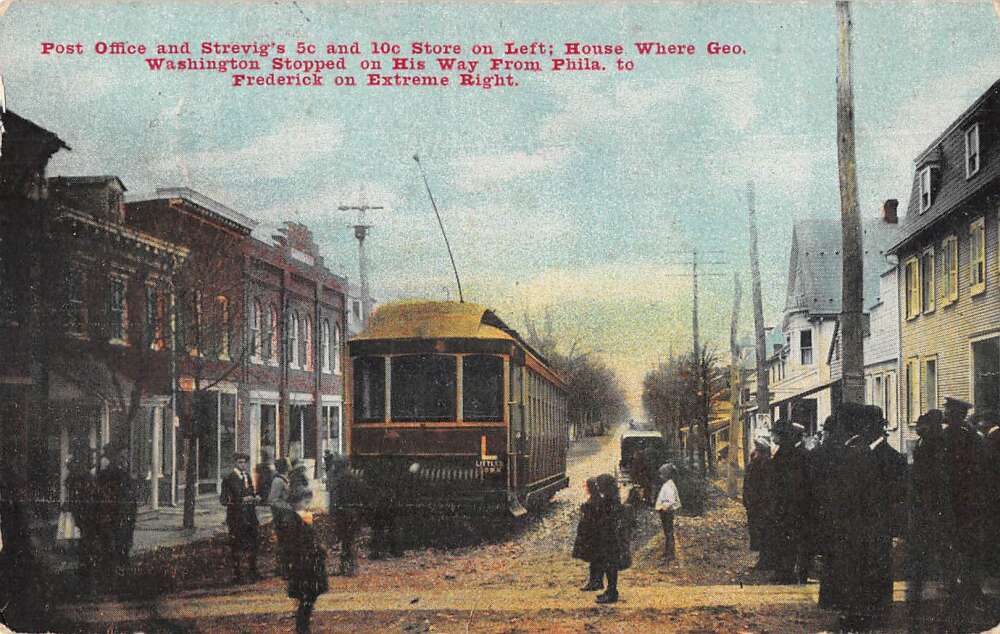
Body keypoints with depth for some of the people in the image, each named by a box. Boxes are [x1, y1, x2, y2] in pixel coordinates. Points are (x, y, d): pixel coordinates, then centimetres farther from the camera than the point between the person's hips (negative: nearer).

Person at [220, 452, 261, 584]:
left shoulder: (247, 477, 13)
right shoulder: (228, 479, -8)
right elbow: (223, 500, -13)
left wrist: (255, 498, 2)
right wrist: (242, 500, -21)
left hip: (250, 517, 6)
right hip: (236, 518, -6)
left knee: (252, 544, 11)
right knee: (236, 546, -2)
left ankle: (253, 571, 23)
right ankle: (236, 574, 5)